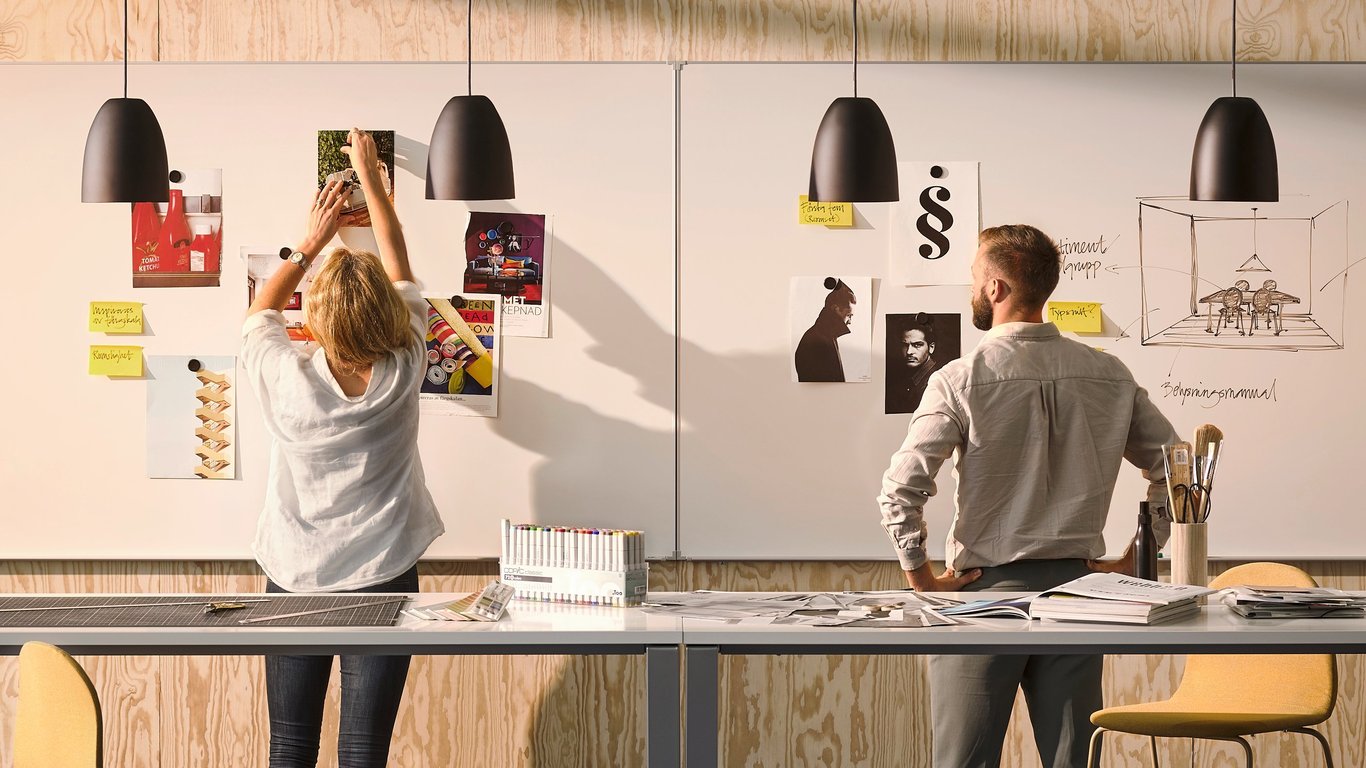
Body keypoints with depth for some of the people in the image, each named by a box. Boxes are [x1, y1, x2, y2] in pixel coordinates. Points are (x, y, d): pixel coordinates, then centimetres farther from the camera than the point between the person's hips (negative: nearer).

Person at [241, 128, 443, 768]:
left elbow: (260, 311, 11)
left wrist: (311, 242, 20)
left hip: (295, 578, 0)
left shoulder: (286, 381, -13)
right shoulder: (403, 375, -10)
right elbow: (399, 267, 6)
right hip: (382, 577, 0)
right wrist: (370, 176, 17)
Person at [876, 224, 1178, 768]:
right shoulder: (1109, 376, 3)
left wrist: (922, 577, -5)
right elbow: (1174, 471, 7)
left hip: (985, 588, -4)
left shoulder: (961, 380, -9)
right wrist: (1132, 564, 11)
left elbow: (901, 489, -15)